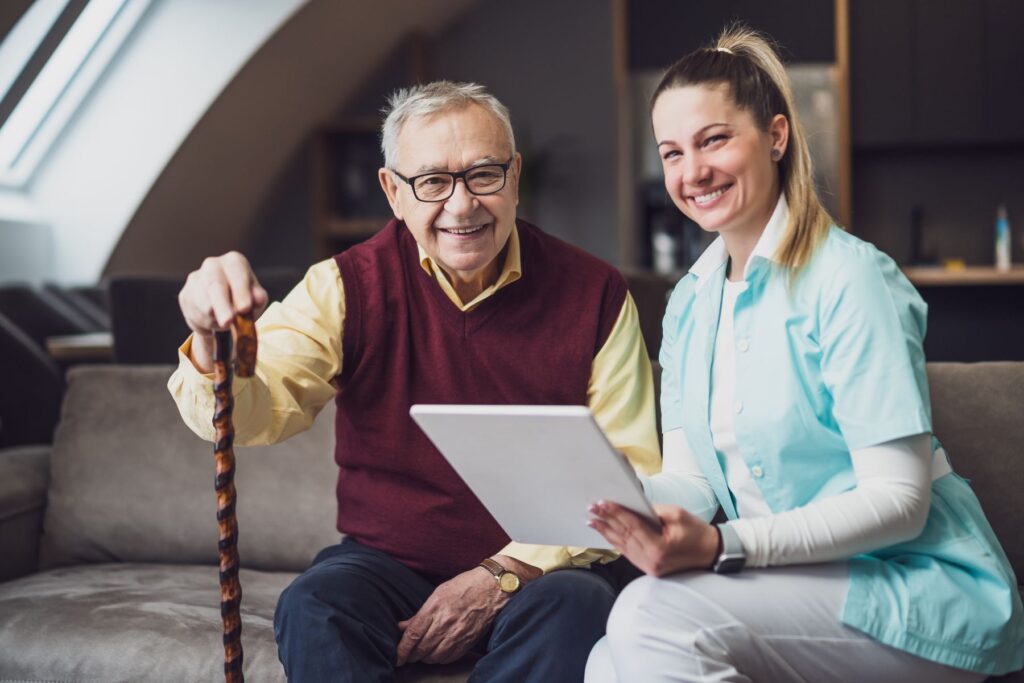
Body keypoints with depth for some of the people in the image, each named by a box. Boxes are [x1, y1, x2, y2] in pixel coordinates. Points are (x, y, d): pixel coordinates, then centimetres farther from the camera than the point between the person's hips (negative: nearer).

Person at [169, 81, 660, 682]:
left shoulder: (594, 295, -4)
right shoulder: (346, 288, -2)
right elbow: (245, 416, -14)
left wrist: (507, 572, -16)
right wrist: (213, 343, -38)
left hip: (542, 570, 0)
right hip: (388, 562, 1)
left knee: (576, 606, -32)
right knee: (313, 611, -29)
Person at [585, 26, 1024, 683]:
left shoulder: (849, 278, -14)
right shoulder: (689, 301, 9)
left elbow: (899, 502, -17)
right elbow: (690, 477, 6)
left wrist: (723, 545, -28)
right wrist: (624, 502, -17)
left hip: (920, 587, -5)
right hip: (794, 587, 6)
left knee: (656, 612, -28)